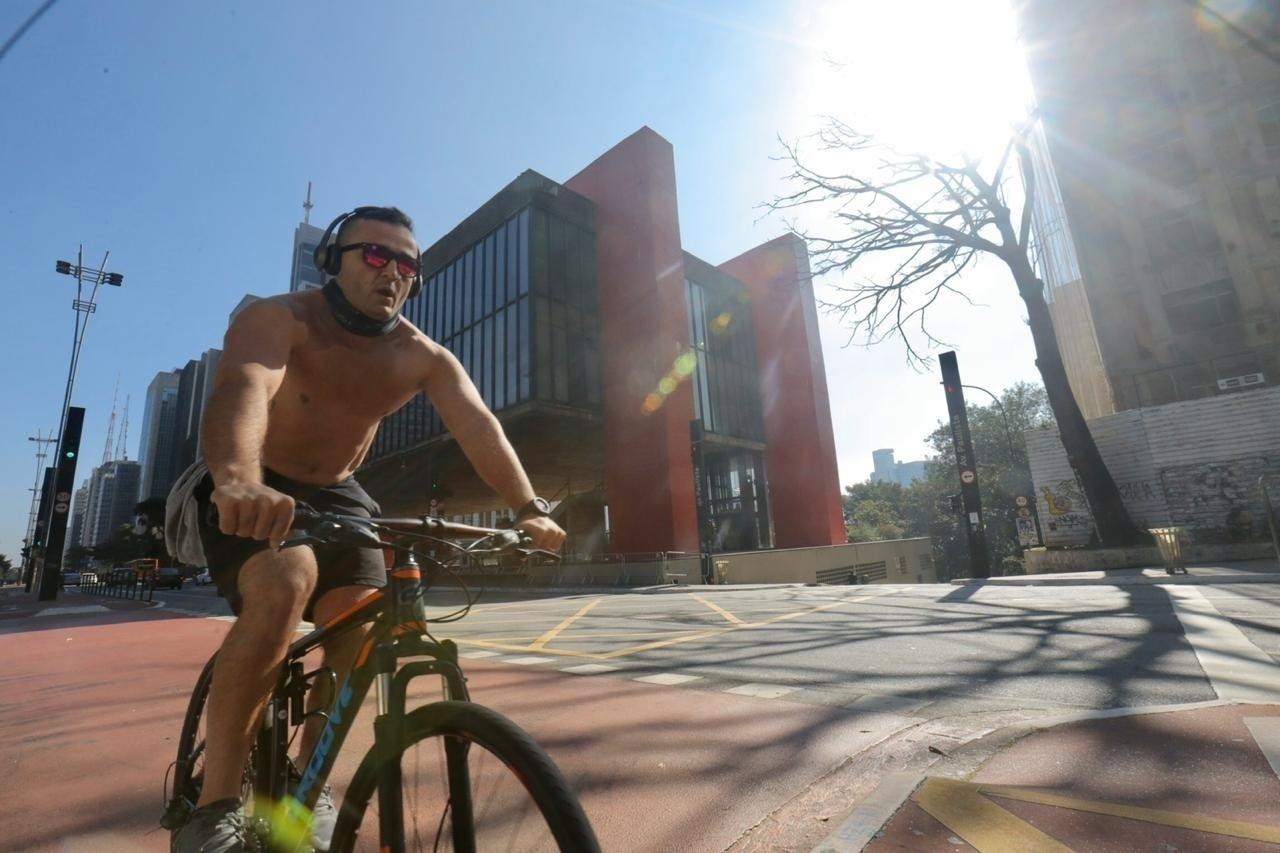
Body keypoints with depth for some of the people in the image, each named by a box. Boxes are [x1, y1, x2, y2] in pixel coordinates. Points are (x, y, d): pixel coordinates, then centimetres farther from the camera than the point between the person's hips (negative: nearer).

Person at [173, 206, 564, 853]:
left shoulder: (424, 357, -9)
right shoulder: (279, 318, -20)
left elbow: (477, 423, -24)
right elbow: (242, 387, -41)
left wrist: (528, 507, -39)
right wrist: (239, 479, -62)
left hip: (336, 496, 4)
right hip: (248, 496, -3)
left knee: (362, 627, -14)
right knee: (284, 582, -32)